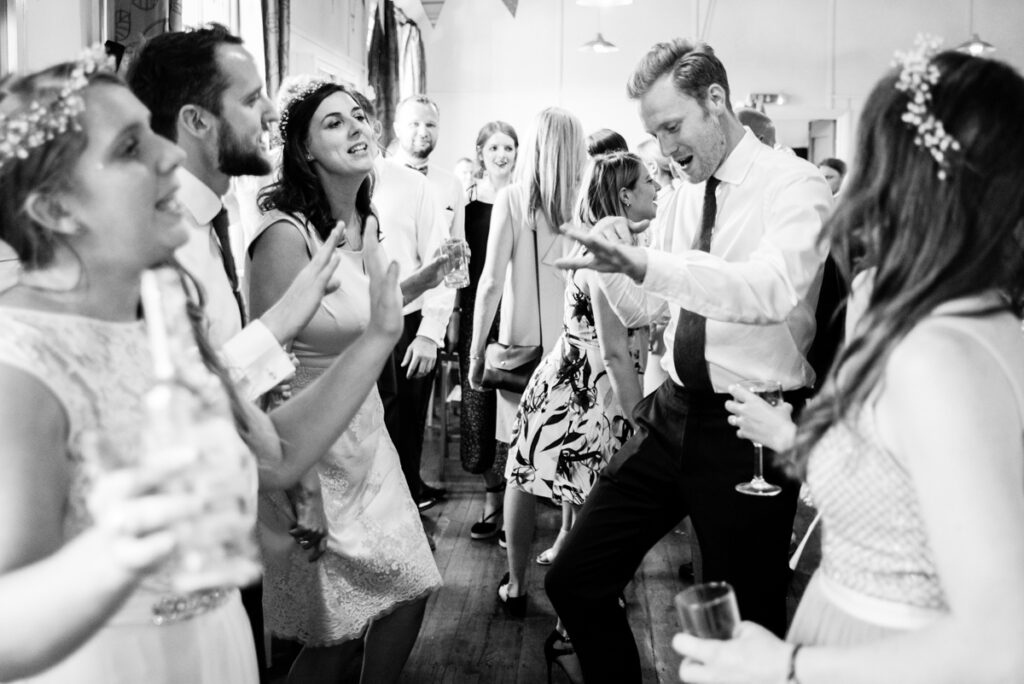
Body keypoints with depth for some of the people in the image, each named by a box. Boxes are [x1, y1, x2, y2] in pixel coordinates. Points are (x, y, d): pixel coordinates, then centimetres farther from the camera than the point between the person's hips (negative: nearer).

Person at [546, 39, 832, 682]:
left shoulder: (795, 184, -11)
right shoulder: (685, 195, 10)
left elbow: (775, 289, -31)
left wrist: (645, 263, -40)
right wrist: (619, 262, -6)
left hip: (751, 428, -6)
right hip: (673, 413, 6)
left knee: (746, 619, 8)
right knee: (574, 581, 7)